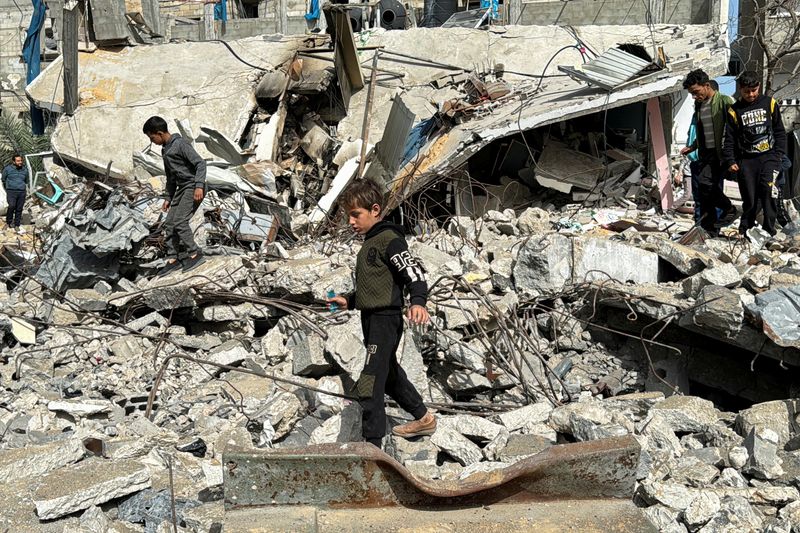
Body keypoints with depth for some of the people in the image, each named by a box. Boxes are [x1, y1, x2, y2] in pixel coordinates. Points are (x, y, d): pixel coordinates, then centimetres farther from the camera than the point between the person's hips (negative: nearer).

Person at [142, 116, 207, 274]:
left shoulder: (180, 144, -13)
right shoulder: (165, 150, 16)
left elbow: (200, 163, -19)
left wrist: (199, 186, -28)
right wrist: (168, 198, 24)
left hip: (193, 188, -9)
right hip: (181, 189, 9)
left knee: (180, 221, -18)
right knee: (169, 224, 4)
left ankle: (194, 254, -7)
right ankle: (173, 259, 9)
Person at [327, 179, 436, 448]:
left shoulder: (389, 239, -13)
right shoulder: (370, 243, 17)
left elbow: (413, 272, -23)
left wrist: (418, 302, -40)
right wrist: (348, 301, 22)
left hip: (385, 319, -11)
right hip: (372, 318, 11)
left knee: (369, 383, -13)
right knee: (389, 374, 24)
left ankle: (372, 444, -9)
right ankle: (423, 418, 40)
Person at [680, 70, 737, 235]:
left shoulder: (725, 102, -9)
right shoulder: (699, 105, 15)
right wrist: (692, 147, 14)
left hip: (719, 154, -8)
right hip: (705, 153, 8)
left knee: (705, 184, -23)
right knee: (705, 195, 5)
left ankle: (728, 209, -2)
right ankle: (710, 230, 11)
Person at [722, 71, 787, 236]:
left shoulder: (769, 103, 5)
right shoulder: (734, 111, 5)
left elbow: (780, 132, 10)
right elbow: (729, 139, 8)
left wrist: (778, 154, 2)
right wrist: (730, 161, 0)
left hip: (768, 156, -1)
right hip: (746, 160, 1)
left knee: (768, 188, -21)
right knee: (750, 198, 1)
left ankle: (769, 229, -14)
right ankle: (745, 228, 20)